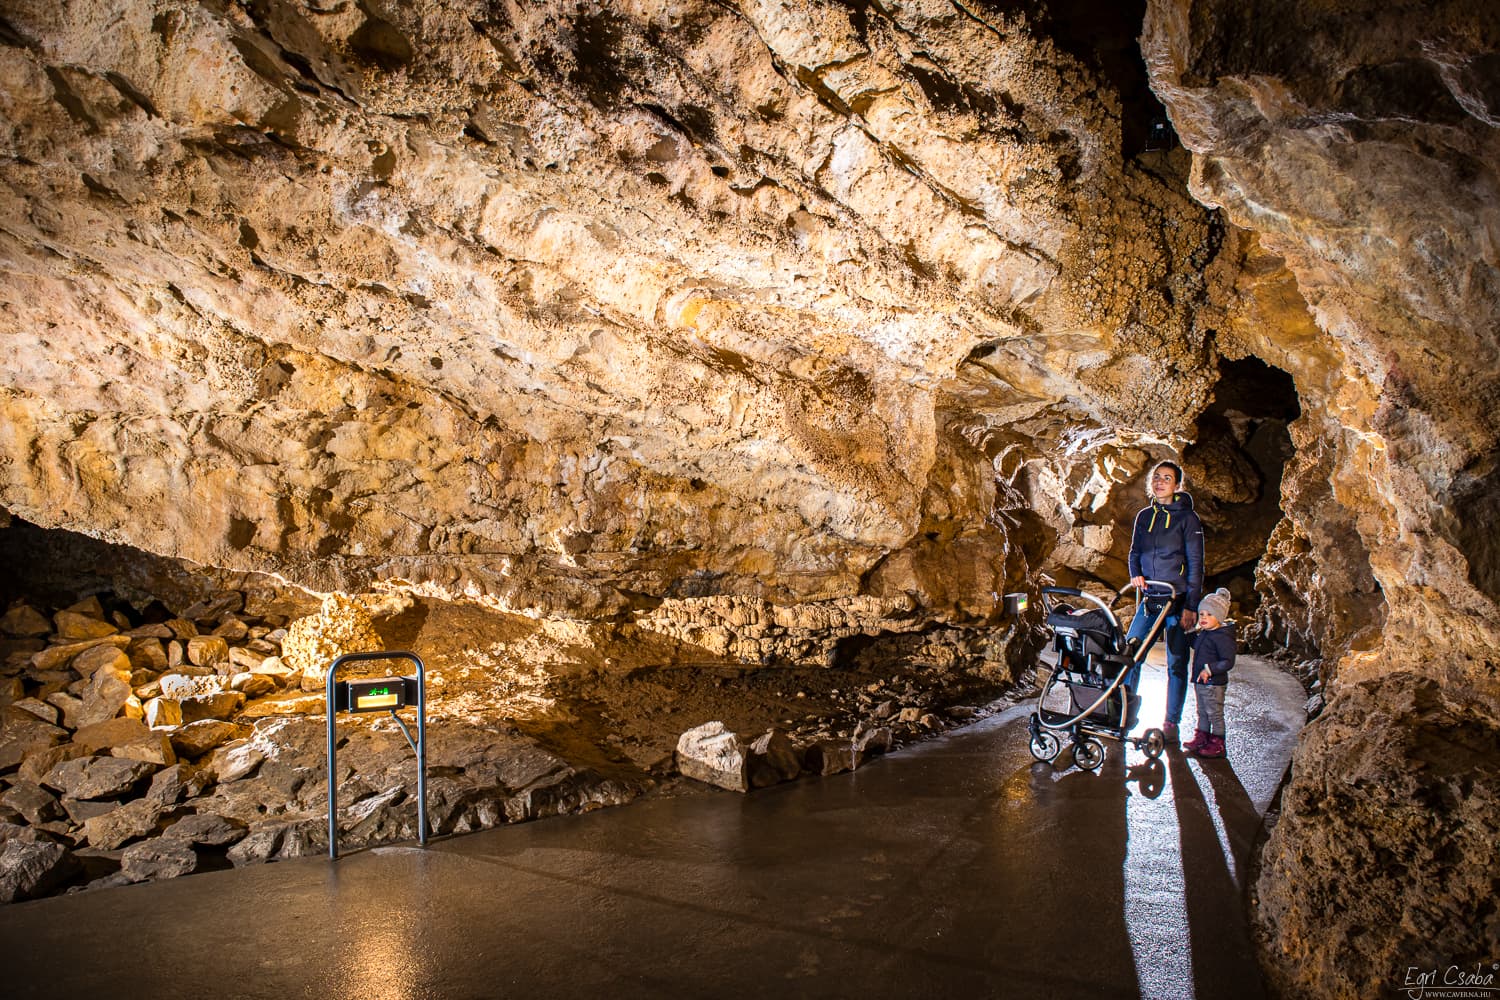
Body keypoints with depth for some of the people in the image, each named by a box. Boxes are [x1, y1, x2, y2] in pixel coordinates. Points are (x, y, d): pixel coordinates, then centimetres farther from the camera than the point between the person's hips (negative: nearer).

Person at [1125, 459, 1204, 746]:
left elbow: (1195, 564, -7)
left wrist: (1191, 606, -12)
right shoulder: (1144, 516, 10)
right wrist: (1135, 574, -3)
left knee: (1177, 664, 2)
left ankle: (1171, 723, 12)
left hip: (1178, 601, -4)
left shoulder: (1187, 518, -5)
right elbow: (1135, 551, 19)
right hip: (1149, 598, 4)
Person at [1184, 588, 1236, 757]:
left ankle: (1217, 745, 13)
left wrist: (1209, 669, -30)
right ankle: (1201, 738, 31)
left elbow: (1228, 662, -23)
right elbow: (1196, 645, 28)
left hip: (1214, 683, -9)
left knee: (1215, 714, 3)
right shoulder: (1203, 633, 8)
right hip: (1200, 681, 9)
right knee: (1202, 712, 19)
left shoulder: (1222, 637, -20)